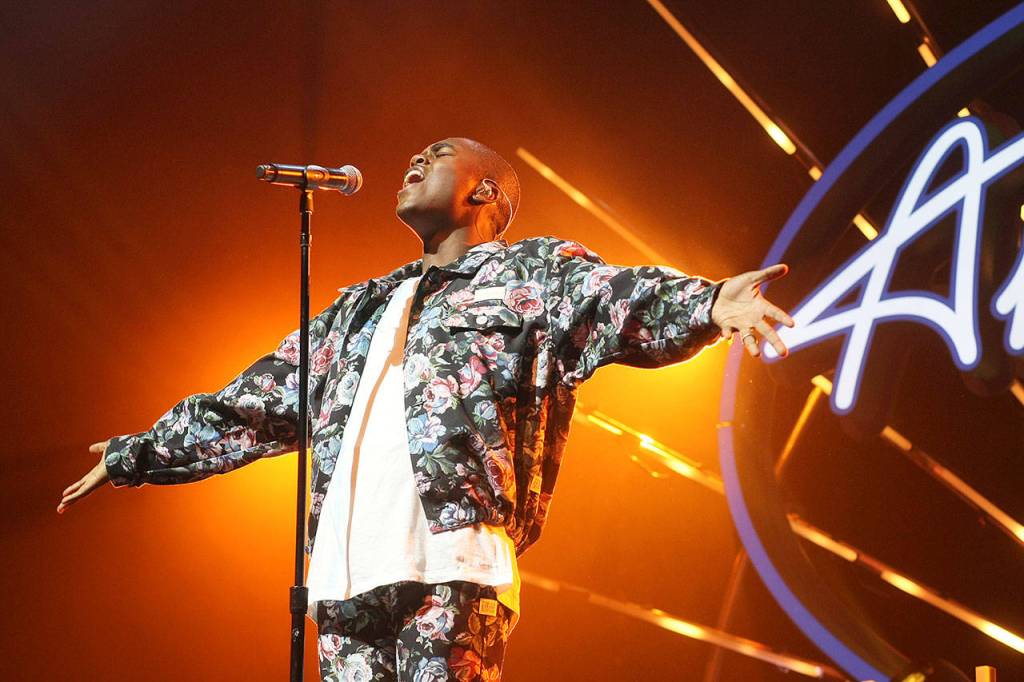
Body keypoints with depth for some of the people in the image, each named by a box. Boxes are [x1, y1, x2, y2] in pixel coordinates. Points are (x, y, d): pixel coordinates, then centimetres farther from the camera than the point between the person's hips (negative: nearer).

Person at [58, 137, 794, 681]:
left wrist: (705, 303, -31)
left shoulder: (531, 273, 10)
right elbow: (254, 402, 38)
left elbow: (618, 302, -9)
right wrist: (138, 453, 43)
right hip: (346, 574, 6)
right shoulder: (361, 310, 30)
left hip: (451, 564, -6)